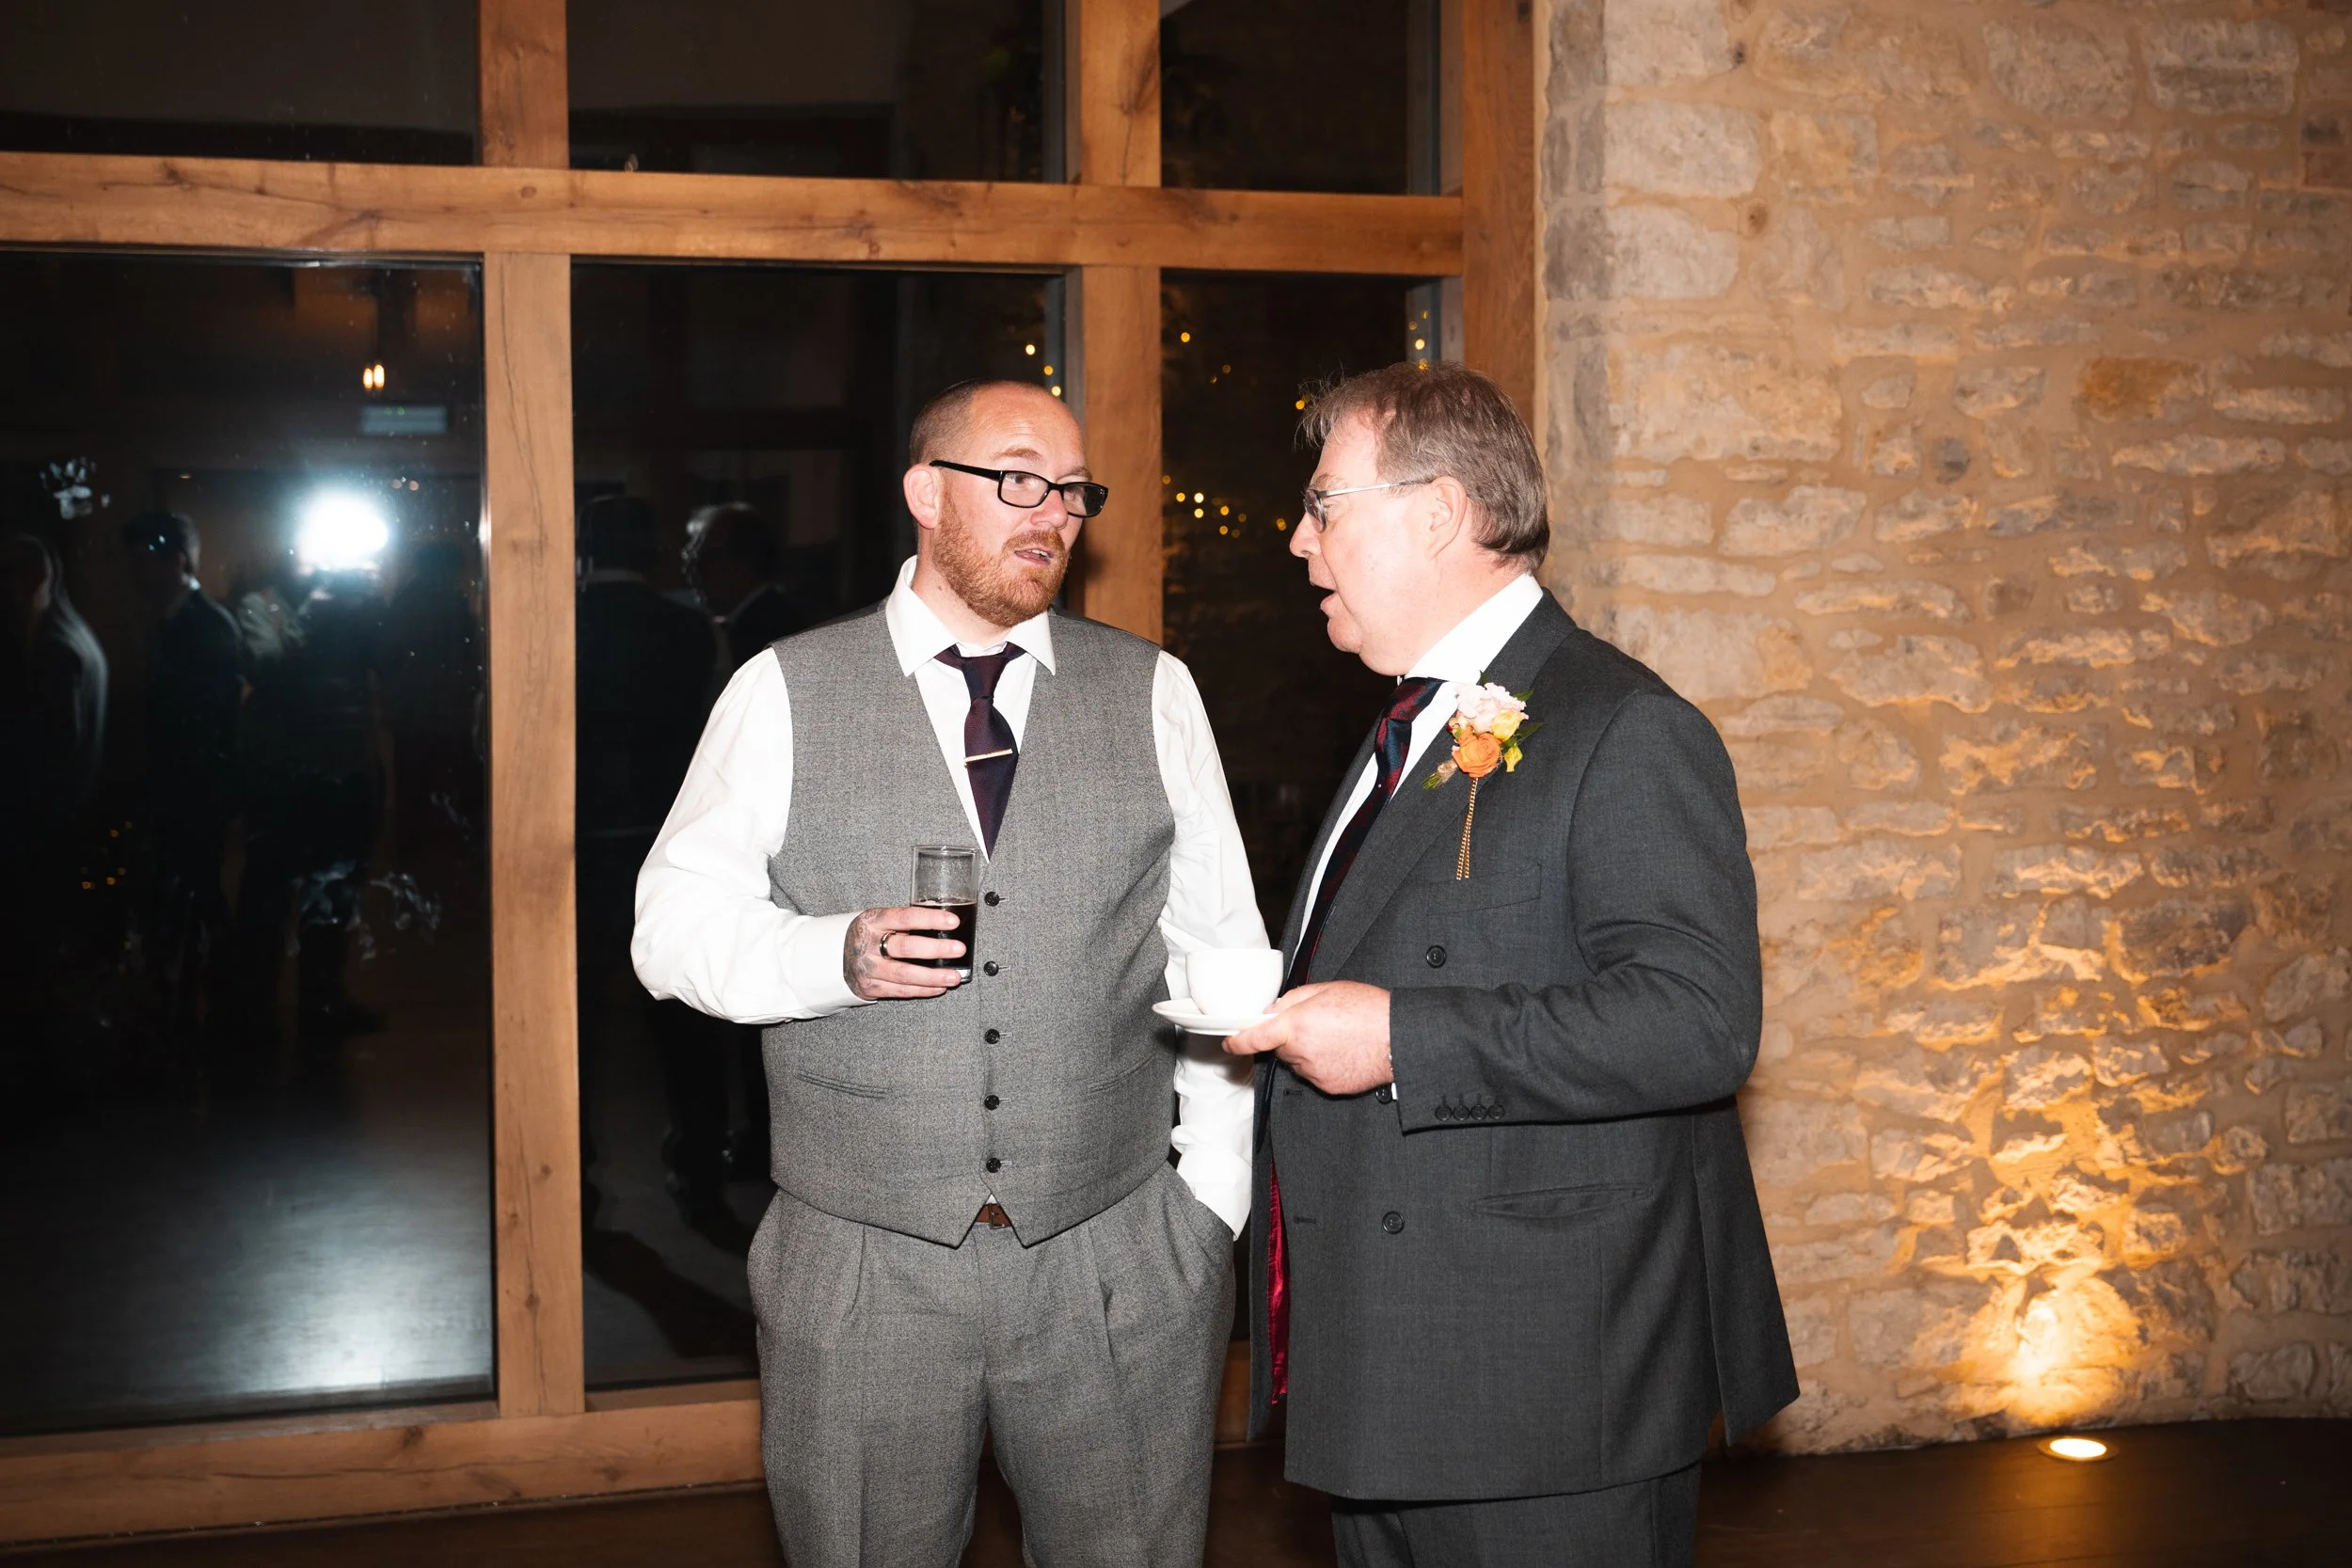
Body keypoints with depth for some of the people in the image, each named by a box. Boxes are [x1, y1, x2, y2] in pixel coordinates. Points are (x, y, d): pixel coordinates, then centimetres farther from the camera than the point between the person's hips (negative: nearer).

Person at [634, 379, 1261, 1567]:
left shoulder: (1152, 692, 6)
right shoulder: (784, 694, 2)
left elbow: (1221, 955, 7)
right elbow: (674, 925, 1)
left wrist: (1213, 1201, 4)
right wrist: (838, 956, -17)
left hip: (1119, 1265, 1)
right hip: (860, 1273, -1)